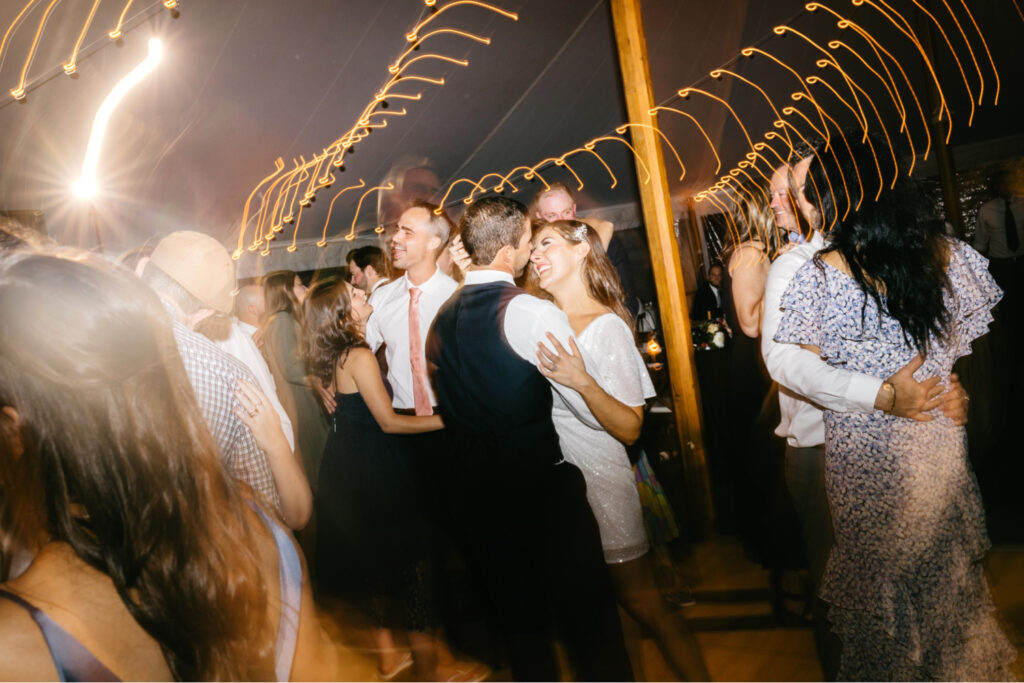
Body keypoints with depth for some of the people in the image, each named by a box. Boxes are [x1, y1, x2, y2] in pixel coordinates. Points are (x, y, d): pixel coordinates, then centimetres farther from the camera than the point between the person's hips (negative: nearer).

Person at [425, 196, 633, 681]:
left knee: (519, 619, 22)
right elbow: (600, 413, -17)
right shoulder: (530, 312, -18)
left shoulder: (442, 318, 5)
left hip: (473, 491, 7)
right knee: (588, 619, 10)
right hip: (541, 486, -7)